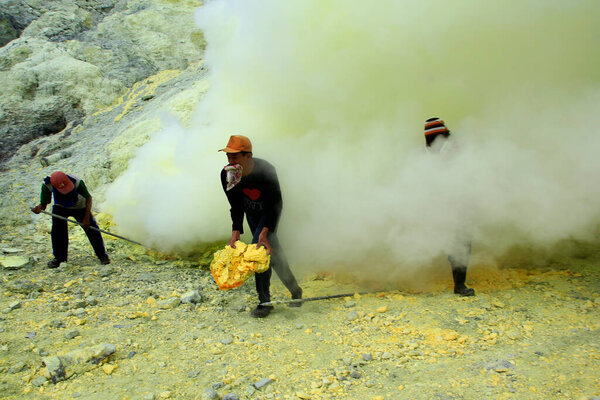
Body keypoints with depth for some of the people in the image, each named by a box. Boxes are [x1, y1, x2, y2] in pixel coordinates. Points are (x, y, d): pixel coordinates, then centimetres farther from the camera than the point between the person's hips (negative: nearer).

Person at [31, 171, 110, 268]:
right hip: (60, 207, 2)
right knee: (57, 231, -8)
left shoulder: (77, 182, -37)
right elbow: (44, 203, -17)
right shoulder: (47, 185, -30)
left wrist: (86, 218, -23)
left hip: (80, 207, -2)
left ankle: (102, 255, 9)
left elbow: (89, 198, -22)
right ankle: (59, 258, 13)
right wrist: (39, 208, -43)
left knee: (92, 230, -6)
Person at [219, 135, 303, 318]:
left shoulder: (265, 171, -33)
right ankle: (294, 290, 22)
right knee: (273, 251, 7)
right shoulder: (226, 174, -21)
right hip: (252, 212, 5)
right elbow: (236, 207, -9)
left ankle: (264, 302, -4)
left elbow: (276, 204, -26)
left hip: (270, 211, -5)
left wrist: (265, 231, -35)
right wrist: (236, 231, -19)